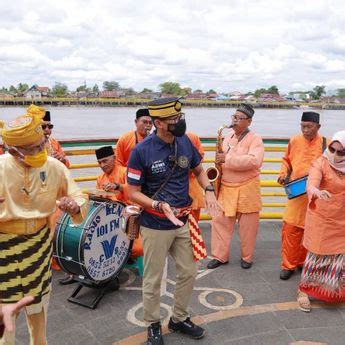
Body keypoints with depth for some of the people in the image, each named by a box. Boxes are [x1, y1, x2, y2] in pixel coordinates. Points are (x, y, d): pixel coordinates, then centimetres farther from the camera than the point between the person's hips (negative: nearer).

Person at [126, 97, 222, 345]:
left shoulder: (185, 142, -4)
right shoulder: (141, 151, -19)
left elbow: (199, 170, 13)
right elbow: (133, 193, -13)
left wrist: (208, 189, -5)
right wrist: (159, 206, -28)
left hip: (183, 222, 5)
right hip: (155, 226, -5)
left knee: (189, 273, 16)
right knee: (153, 279, 11)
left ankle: (179, 319, 39)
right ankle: (153, 325, 35)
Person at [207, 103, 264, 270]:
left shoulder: (254, 139, -8)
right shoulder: (228, 138, 12)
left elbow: (254, 161, -25)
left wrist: (227, 159, -26)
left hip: (247, 188, -5)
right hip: (226, 187, 6)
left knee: (247, 225, 6)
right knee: (220, 221, 5)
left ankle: (247, 257, 23)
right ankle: (220, 256, 17)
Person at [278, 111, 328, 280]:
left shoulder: (326, 144, -5)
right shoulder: (294, 141, 2)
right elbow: (287, 160, 17)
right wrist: (283, 174, 0)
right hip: (296, 194, 1)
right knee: (290, 230, 0)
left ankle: (304, 262, 29)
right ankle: (288, 265, 14)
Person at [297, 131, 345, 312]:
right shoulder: (320, 163, -17)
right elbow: (311, 184, -36)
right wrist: (317, 192, -57)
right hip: (321, 218, -5)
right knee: (317, 255, 1)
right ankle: (304, 290, 17)